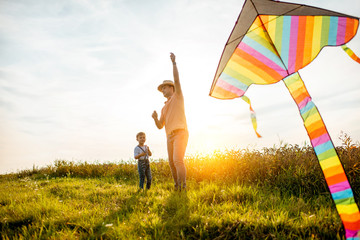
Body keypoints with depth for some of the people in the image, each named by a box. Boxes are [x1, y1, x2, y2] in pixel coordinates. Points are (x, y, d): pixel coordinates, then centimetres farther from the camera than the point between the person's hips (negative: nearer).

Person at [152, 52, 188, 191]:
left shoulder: (177, 96, 11)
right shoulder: (165, 108, 28)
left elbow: (176, 79, -6)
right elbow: (160, 126, 18)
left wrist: (174, 62, -10)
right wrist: (155, 118, -3)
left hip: (180, 134, -8)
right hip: (170, 137, 8)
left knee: (178, 160, -22)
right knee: (172, 164, 5)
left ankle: (183, 188, -21)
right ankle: (177, 189, 14)